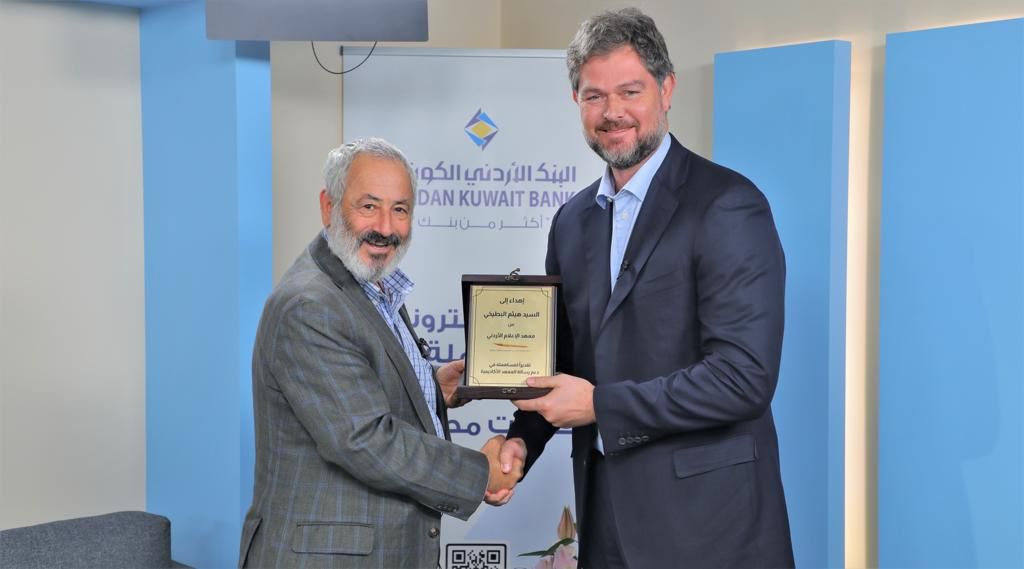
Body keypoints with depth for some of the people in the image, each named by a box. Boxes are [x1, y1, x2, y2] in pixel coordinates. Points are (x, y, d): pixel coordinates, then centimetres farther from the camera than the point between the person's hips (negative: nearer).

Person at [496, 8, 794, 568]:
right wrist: (523, 438, -2)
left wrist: (600, 405, -17)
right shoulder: (574, 220, 9)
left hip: (705, 520, -6)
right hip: (607, 510, 6)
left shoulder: (727, 206, -13)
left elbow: (744, 377, -20)